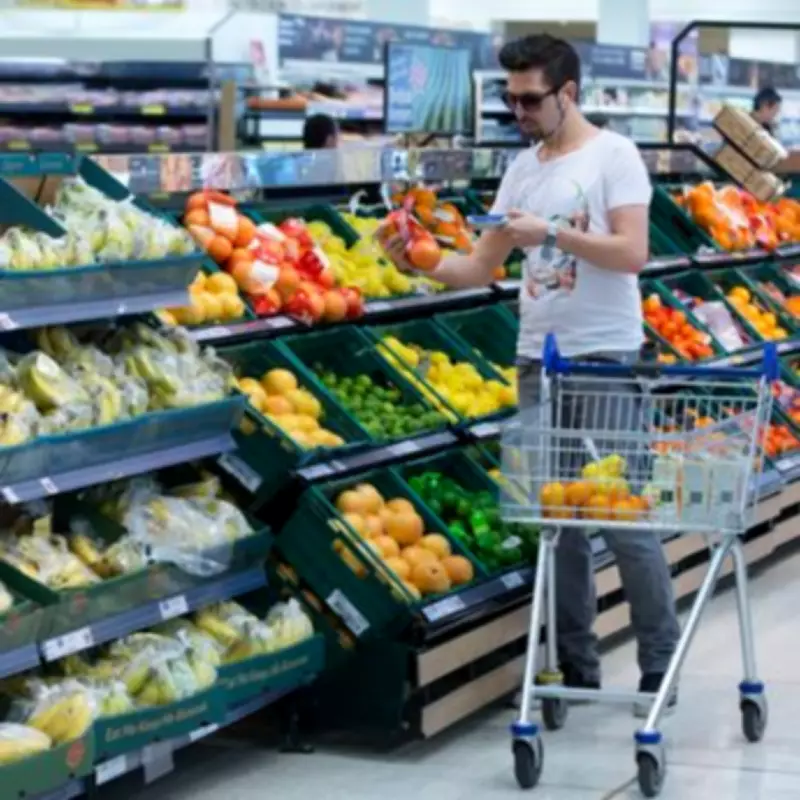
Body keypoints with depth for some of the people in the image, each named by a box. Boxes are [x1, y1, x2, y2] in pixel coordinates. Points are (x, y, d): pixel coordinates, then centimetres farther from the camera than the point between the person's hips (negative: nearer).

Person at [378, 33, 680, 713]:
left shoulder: (612, 154, -6)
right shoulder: (523, 168, 12)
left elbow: (632, 253, -16)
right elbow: (483, 267, 11)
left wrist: (551, 231, -20)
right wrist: (420, 264, -5)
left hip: (605, 358, -6)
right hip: (538, 359, 6)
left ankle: (660, 666, 6)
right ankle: (577, 670, 15)